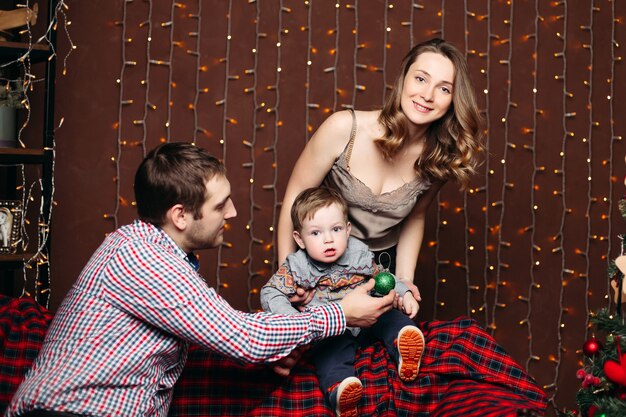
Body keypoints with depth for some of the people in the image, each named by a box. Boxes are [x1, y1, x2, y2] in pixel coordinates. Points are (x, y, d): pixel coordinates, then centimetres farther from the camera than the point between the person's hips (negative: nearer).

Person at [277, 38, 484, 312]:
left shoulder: (438, 156, -14)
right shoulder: (344, 128, -25)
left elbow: (415, 216, 4)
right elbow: (295, 197, -15)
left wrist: (405, 279, -2)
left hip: (383, 265, 3)